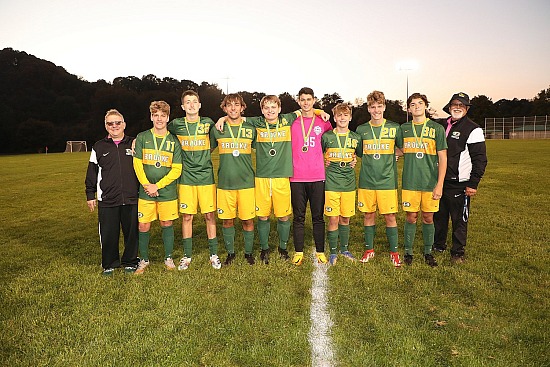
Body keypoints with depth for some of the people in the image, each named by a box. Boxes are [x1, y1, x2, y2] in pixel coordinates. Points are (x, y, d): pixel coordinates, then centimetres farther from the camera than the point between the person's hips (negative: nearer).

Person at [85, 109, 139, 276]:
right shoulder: (99, 147, 8)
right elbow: (92, 173, 11)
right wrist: (90, 195, 9)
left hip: (132, 199, 0)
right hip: (107, 200, 0)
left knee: (132, 231, 8)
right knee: (108, 234, 5)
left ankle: (130, 261, 26)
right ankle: (109, 264, 23)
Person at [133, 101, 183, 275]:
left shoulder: (174, 141, 2)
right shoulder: (142, 137, 3)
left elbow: (177, 169, -2)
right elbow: (137, 164, 1)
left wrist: (158, 185, -10)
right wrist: (147, 185, -9)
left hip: (167, 191, 0)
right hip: (146, 191, 0)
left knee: (166, 224, 8)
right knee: (143, 226, 3)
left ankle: (168, 258, 23)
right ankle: (144, 260, 20)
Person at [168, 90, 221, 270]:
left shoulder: (208, 123, 4)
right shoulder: (176, 124, 3)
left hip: (206, 176, 0)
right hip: (186, 177, 0)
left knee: (209, 215, 3)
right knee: (187, 216, 5)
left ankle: (214, 254, 15)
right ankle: (187, 255, 18)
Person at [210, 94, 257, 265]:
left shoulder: (250, 128, 4)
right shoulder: (217, 129, 4)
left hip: (247, 182, 0)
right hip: (225, 182, 1)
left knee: (248, 220, 4)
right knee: (227, 220, 8)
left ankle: (248, 252, 23)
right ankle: (230, 252, 26)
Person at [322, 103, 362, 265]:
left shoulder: (356, 137, 6)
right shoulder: (326, 136, 0)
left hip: (349, 184, 2)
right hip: (331, 183, -2)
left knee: (345, 219, 11)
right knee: (333, 219, 0)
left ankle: (344, 249, 27)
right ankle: (333, 252, 14)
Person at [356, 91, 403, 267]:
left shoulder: (394, 128, 2)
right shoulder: (361, 129, 5)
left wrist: (390, 156, 0)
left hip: (387, 180, -1)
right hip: (367, 180, 1)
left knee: (390, 216, 2)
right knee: (369, 215, 8)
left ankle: (394, 252, 17)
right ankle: (369, 249, 23)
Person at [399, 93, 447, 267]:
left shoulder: (437, 128, 0)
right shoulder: (404, 128, 8)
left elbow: (442, 158, -2)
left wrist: (440, 184, -8)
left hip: (430, 182, -1)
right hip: (410, 182, 1)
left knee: (428, 218, 7)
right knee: (411, 217, 5)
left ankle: (428, 252, 22)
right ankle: (408, 251, 17)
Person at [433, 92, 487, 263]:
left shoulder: (473, 129, -6)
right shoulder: (442, 126, 13)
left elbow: (480, 159, -8)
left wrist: (473, 184, -13)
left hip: (459, 184, -6)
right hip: (439, 181, 6)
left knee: (459, 219, 3)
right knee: (438, 216, 15)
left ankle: (458, 252, 16)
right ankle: (438, 245, 30)